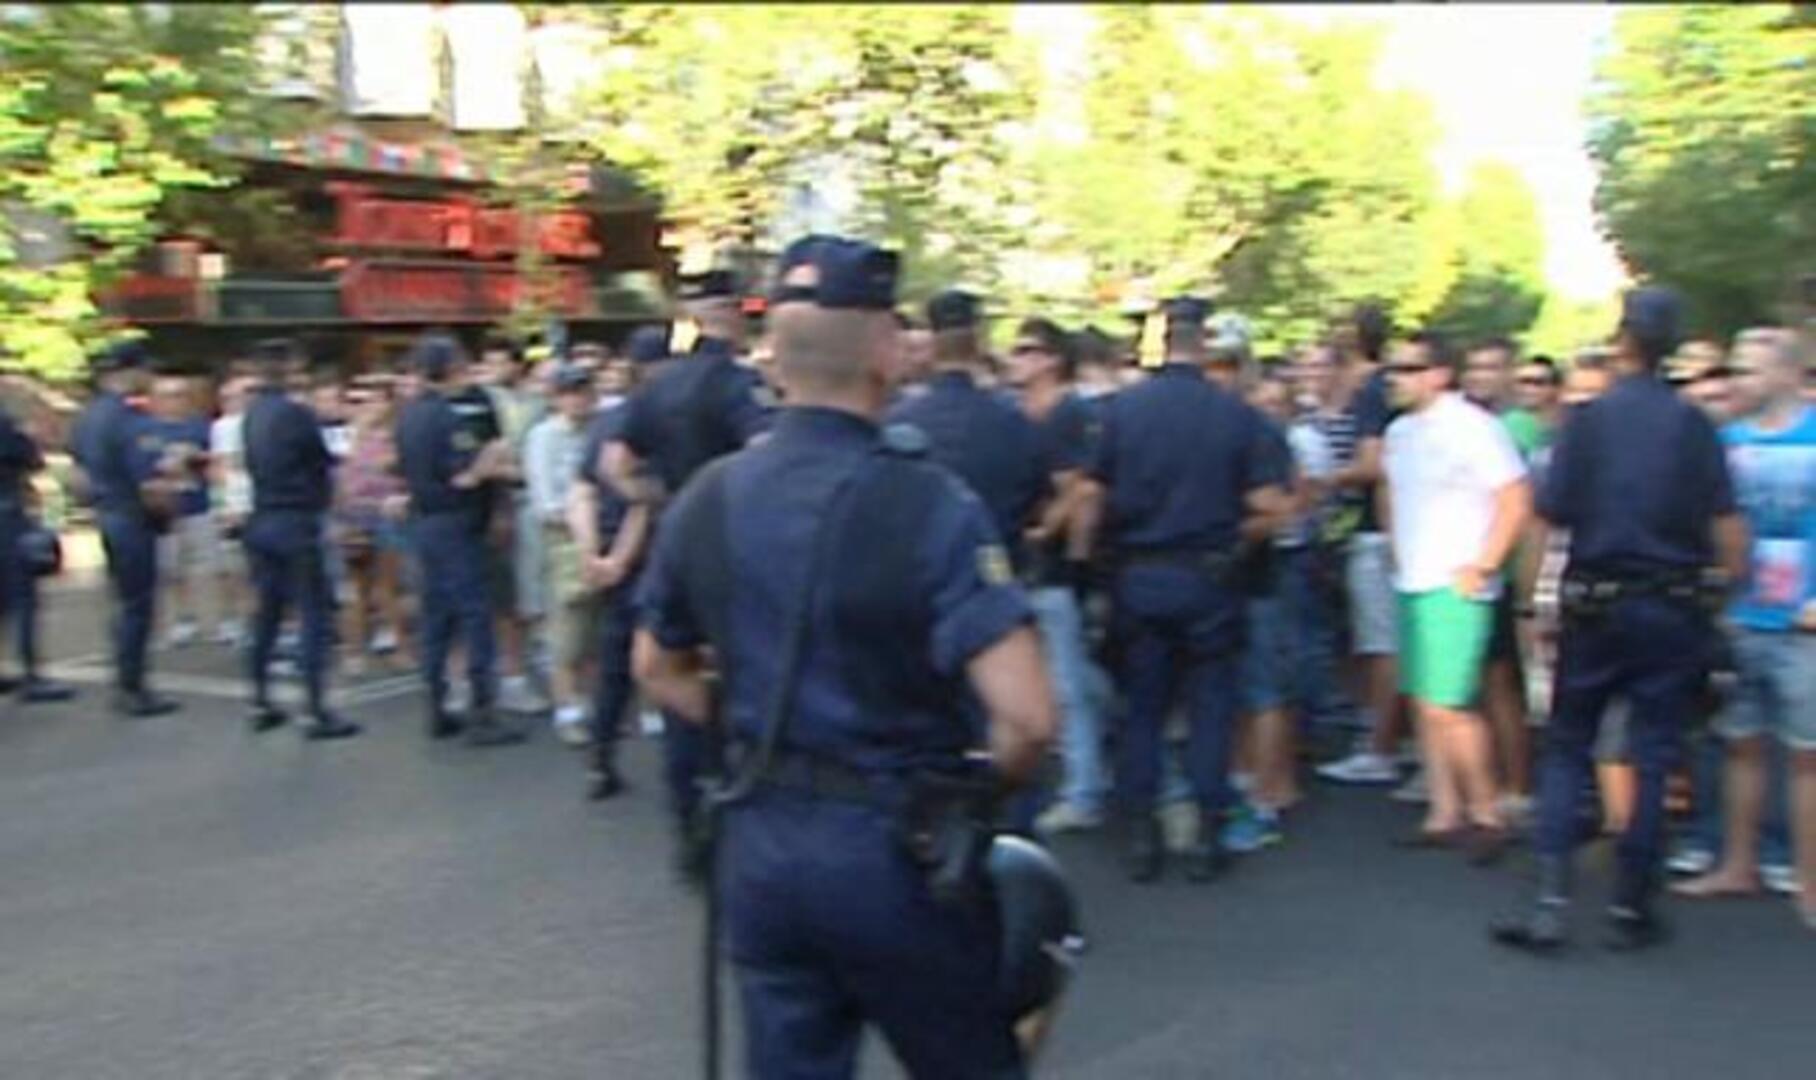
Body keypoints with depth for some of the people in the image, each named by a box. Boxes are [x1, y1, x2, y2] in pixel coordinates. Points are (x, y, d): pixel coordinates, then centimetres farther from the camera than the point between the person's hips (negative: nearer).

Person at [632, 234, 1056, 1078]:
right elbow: (1026, 718, -25)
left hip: (759, 844, 5)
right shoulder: (928, 504, -19)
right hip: (895, 847, -5)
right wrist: (989, 786, -5)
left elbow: (658, 673, 13)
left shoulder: (705, 500, -1)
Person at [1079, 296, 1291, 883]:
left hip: (1137, 575, 1)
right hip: (1206, 576, -1)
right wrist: (1229, 531, 11)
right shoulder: (1234, 414, -6)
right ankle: (1206, 836, 11)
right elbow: (1270, 508, -8)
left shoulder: (1122, 407, -5)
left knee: (1142, 706, 11)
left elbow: (1094, 499, -5)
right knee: (1210, 706, 9)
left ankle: (1141, 834, 14)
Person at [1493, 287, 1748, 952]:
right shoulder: (1691, 425, -3)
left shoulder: (1587, 419, -5)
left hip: (1595, 604, 0)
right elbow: (1726, 523, -5)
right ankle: (1631, 909, 13)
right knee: (1652, 759, 8)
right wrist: (1737, 585, 6)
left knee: (1566, 749, 9)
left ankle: (1550, 902, 1)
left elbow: (1548, 518, -7)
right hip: (1672, 609, 1)